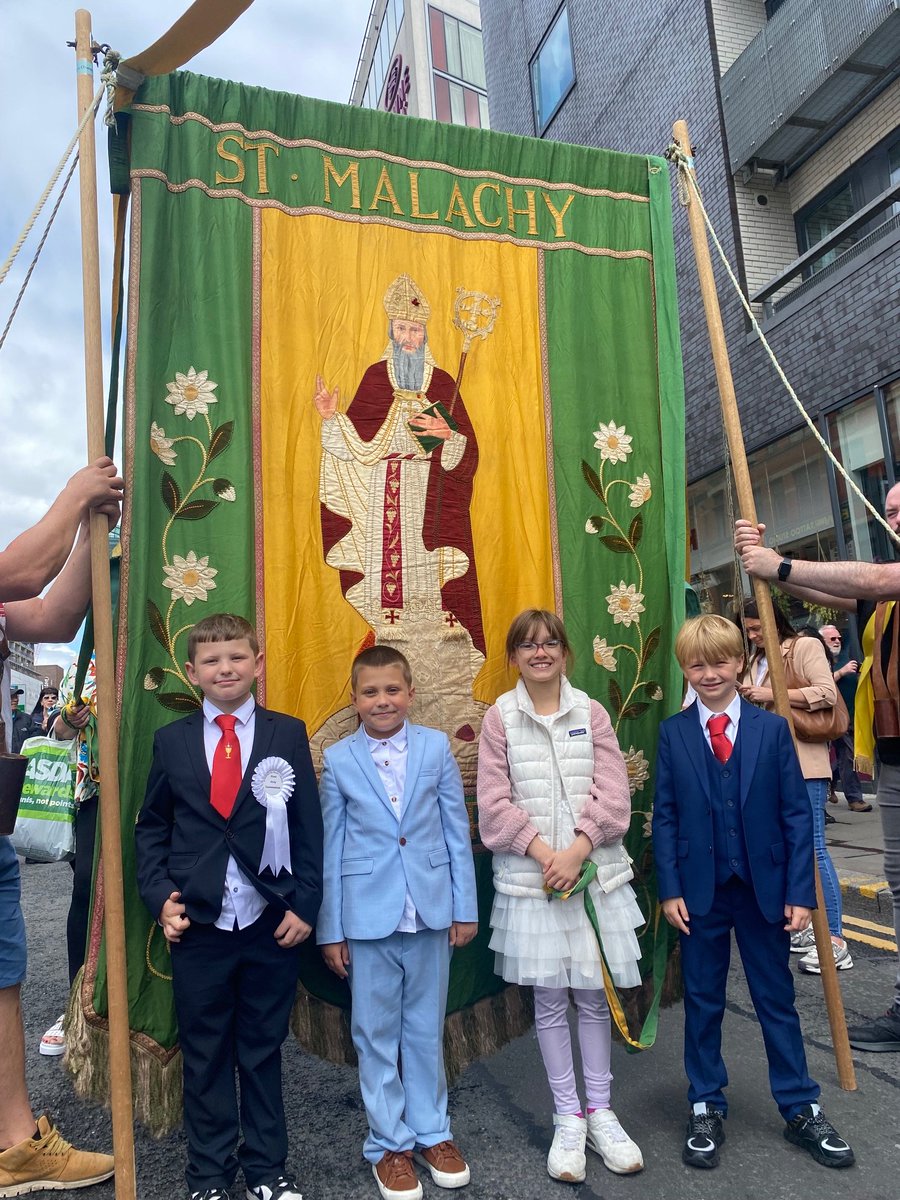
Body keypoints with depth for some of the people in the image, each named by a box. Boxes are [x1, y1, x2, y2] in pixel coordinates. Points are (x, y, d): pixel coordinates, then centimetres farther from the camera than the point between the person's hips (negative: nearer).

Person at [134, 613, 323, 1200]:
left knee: (263, 1048, 14)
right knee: (204, 1053, 14)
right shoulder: (172, 740, 2)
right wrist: (160, 896, -3)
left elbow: (308, 826, -2)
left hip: (272, 924, -1)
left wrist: (304, 904, -6)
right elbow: (152, 826, 8)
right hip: (198, 924, 1)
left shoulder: (288, 734, -2)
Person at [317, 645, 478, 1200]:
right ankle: (390, 1143, 32)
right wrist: (330, 929, 2)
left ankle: (432, 1132, 37)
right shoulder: (338, 760, -4)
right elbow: (331, 848, 0)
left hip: (431, 912, 1)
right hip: (368, 917, 0)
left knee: (427, 1029, 16)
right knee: (376, 1034, 13)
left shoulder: (437, 747, -4)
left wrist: (466, 906, 2)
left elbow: (457, 831, 0)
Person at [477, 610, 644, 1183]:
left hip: (593, 869, 1)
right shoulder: (500, 718, -1)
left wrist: (578, 849, -14)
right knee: (550, 999, 9)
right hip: (530, 874, -1)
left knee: (594, 994, 10)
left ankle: (601, 1112, 29)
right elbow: (495, 801, -5)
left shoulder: (591, 713, 2)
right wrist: (542, 851, -13)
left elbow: (613, 792, -3)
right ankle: (568, 1118, 26)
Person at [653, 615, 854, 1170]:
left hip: (765, 887, 0)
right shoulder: (673, 734, -3)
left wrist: (800, 891, -6)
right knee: (703, 1000, 13)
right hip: (700, 889, 0)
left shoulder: (773, 728, -4)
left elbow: (797, 814, -3)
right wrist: (670, 889, -7)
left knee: (777, 999, 15)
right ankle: (706, 1108, 30)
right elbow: (665, 817, -2)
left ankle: (801, 1108, 33)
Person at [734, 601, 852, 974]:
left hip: (805, 762, -8)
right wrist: (747, 696, 3)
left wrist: (773, 694, -17)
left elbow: (827, 694, -16)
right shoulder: (756, 659, 17)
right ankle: (804, 926, 22)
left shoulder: (806, 646, -4)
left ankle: (835, 941, -1)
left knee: (812, 847, -7)